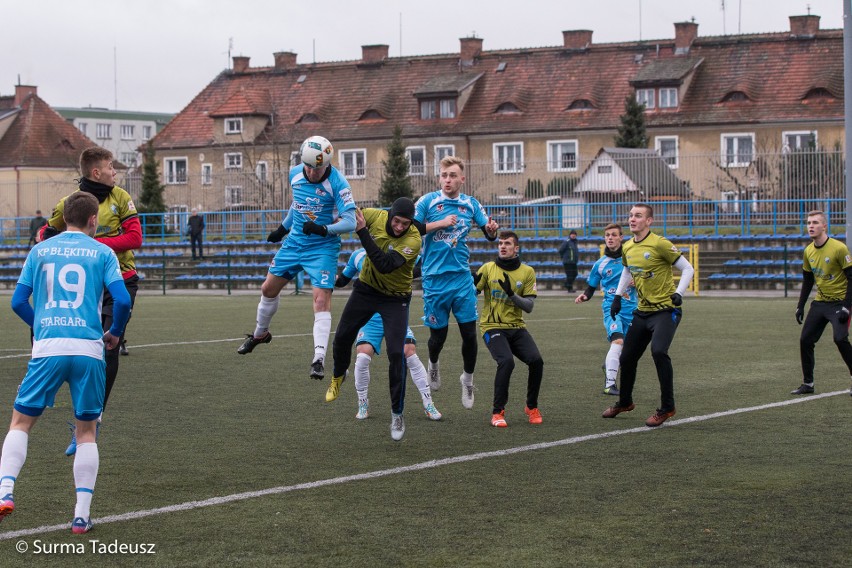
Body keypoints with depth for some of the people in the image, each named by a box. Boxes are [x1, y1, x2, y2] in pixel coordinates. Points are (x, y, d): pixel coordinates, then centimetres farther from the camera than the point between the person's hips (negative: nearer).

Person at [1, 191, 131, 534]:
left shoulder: (39, 251, 12)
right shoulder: (102, 252, 6)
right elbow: (122, 300, -4)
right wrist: (114, 333, 15)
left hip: (48, 348, 1)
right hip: (88, 349, -1)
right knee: (87, 431, 10)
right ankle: (81, 515, 6)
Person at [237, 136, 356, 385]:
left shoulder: (337, 183, -20)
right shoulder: (295, 174, -2)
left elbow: (350, 222, -25)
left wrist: (324, 229, -39)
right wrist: (283, 227, 26)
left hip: (322, 248, -6)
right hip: (294, 242, 6)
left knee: (322, 300, -17)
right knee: (269, 288, 15)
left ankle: (319, 358, -18)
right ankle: (260, 334, 40)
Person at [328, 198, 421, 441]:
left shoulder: (413, 239, -29)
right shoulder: (376, 217, -17)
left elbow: (385, 265, -39)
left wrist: (363, 232, -42)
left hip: (395, 299, -4)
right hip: (366, 289, 4)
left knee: (396, 354, -13)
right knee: (342, 338, 13)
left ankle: (397, 414, 0)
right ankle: (338, 377, 47)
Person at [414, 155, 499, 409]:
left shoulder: (471, 204, 7)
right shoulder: (427, 201, -3)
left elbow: (489, 233, 8)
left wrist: (491, 229, -16)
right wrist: (439, 224, -18)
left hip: (462, 277, 2)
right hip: (435, 277, -2)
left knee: (469, 332, -3)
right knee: (438, 333, 5)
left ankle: (467, 379, 19)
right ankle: (433, 364, 38)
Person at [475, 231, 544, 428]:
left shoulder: (527, 272, 4)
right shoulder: (488, 268, 2)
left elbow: (529, 306, -2)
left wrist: (511, 293, -18)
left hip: (517, 327, 2)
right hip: (492, 327, -2)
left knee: (536, 360, -18)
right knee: (506, 362, -27)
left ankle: (532, 407, 6)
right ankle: (498, 412, -13)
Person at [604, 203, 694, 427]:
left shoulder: (660, 244, -15)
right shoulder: (627, 248, 6)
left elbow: (688, 269, -10)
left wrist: (679, 293, -22)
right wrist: (617, 297, 16)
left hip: (665, 310, -7)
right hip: (643, 311, 7)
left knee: (658, 351, -27)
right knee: (627, 357, 12)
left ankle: (667, 408, -14)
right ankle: (624, 403, 37)